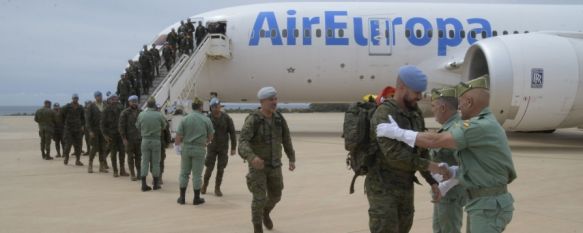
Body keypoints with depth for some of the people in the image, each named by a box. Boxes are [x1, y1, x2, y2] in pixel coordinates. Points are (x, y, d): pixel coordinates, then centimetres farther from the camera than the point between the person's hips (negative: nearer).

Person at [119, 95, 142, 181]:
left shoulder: (140, 112, 7)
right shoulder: (125, 113, -5)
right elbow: (121, 126, -6)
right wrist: (124, 138, -11)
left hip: (139, 138, 3)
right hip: (129, 139, -3)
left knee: (138, 156, 7)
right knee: (130, 157, 4)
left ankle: (139, 173, 18)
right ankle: (132, 174, 11)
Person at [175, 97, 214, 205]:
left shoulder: (185, 119, -3)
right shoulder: (206, 120, -4)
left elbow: (178, 136, -5)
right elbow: (210, 136, 3)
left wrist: (177, 145, 13)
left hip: (186, 148, 1)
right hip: (199, 149, -1)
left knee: (184, 173, 12)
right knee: (197, 174, 6)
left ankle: (182, 197, 16)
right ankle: (196, 198, 12)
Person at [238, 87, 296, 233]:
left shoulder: (279, 118, -3)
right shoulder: (252, 120, -20)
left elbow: (286, 139, 11)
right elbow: (243, 143, -32)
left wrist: (292, 159, 12)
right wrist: (252, 157, -52)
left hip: (274, 165, 5)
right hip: (257, 164, -5)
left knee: (275, 196, 16)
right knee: (259, 198, -10)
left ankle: (265, 213, 49)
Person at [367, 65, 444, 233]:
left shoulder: (415, 113, 7)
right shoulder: (384, 115, -22)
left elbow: (420, 151, 11)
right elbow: (394, 154, -31)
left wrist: (432, 181, 1)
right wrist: (427, 165, -22)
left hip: (404, 186, 9)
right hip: (382, 187, -9)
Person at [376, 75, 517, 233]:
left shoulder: (481, 127, -20)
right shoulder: (486, 125, 14)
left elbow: (435, 141, -23)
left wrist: (398, 133, -15)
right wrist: (453, 172, 9)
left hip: (489, 207, -10)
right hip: (483, 203, 10)